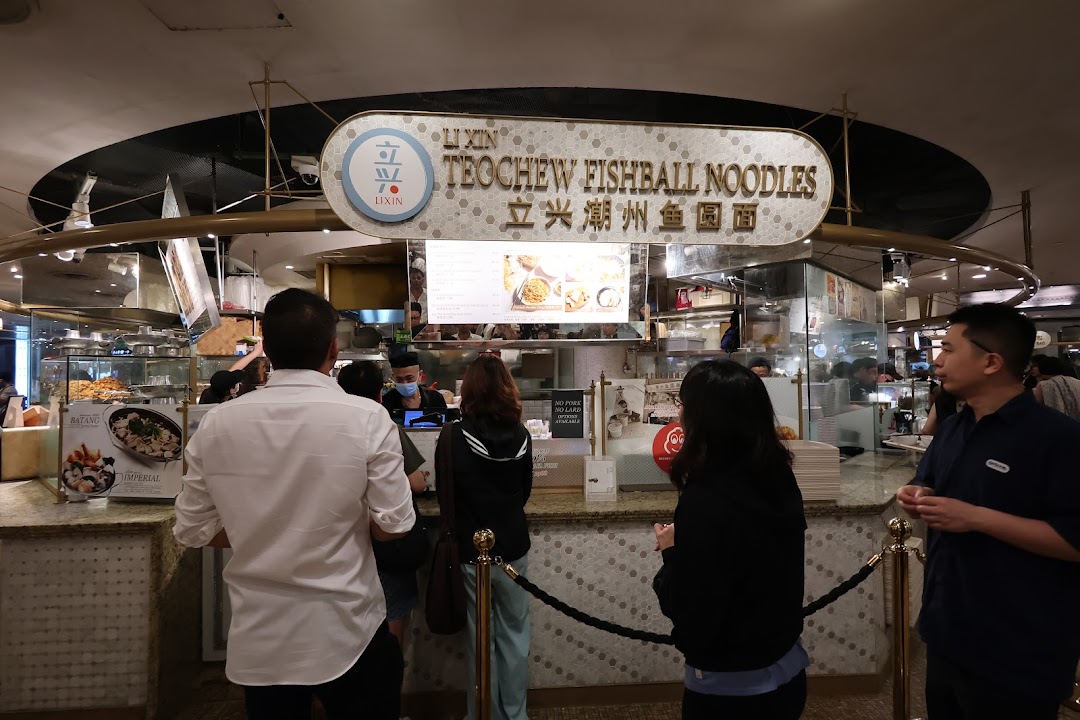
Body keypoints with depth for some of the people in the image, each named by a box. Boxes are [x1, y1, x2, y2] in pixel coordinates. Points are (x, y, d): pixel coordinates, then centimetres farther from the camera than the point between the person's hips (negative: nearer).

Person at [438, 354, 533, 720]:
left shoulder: (454, 437, -16)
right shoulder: (521, 435, -7)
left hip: (471, 550, -2)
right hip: (513, 547, 3)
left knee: (480, 639, 13)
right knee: (515, 635, 17)